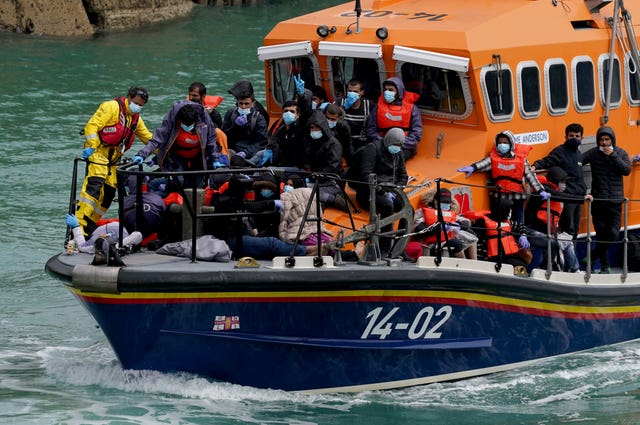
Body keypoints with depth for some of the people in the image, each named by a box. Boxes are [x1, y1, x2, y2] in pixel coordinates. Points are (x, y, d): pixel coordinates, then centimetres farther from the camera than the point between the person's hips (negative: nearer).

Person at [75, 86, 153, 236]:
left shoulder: (136, 118, 19)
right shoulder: (112, 107, -7)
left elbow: (148, 137, 31)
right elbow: (92, 126, -15)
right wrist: (91, 146, -26)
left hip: (114, 157, 9)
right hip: (99, 151, -9)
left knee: (109, 192, 3)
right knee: (95, 184, -23)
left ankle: (91, 224, 11)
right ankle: (80, 222, -32)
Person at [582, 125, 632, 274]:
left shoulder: (621, 153, 4)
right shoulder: (593, 153, 0)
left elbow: (627, 170, -8)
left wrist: (613, 156, -14)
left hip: (615, 201, 0)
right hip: (597, 200, 0)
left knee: (613, 233, -8)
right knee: (601, 233, 2)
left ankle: (593, 256, 8)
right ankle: (605, 265, 14)